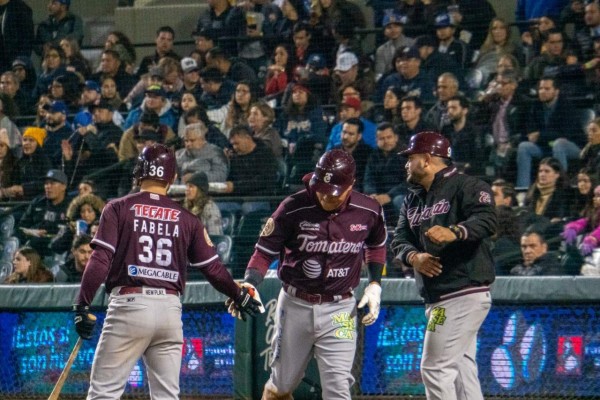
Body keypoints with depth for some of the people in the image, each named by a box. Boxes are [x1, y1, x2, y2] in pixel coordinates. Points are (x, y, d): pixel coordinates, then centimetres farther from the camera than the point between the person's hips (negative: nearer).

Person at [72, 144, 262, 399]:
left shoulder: (119, 208, 2)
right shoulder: (187, 219, 10)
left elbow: (100, 260, -8)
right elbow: (213, 268, 11)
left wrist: (82, 305, -7)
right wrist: (239, 295, 28)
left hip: (129, 304, -3)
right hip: (170, 309, 3)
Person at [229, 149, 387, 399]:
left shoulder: (368, 212, -7)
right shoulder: (293, 208, -15)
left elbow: (376, 245, 15)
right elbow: (265, 250, -8)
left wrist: (375, 283, 4)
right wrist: (250, 283, -25)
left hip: (339, 310, 0)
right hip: (295, 305, 0)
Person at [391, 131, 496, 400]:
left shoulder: (466, 186, -7)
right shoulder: (412, 200, 20)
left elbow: (486, 221, -24)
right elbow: (399, 240, 11)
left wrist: (454, 233, -43)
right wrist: (414, 257, -12)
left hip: (464, 294, -9)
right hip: (437, 299, 9)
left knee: (435, 368, -14)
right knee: (462, 371, 10)